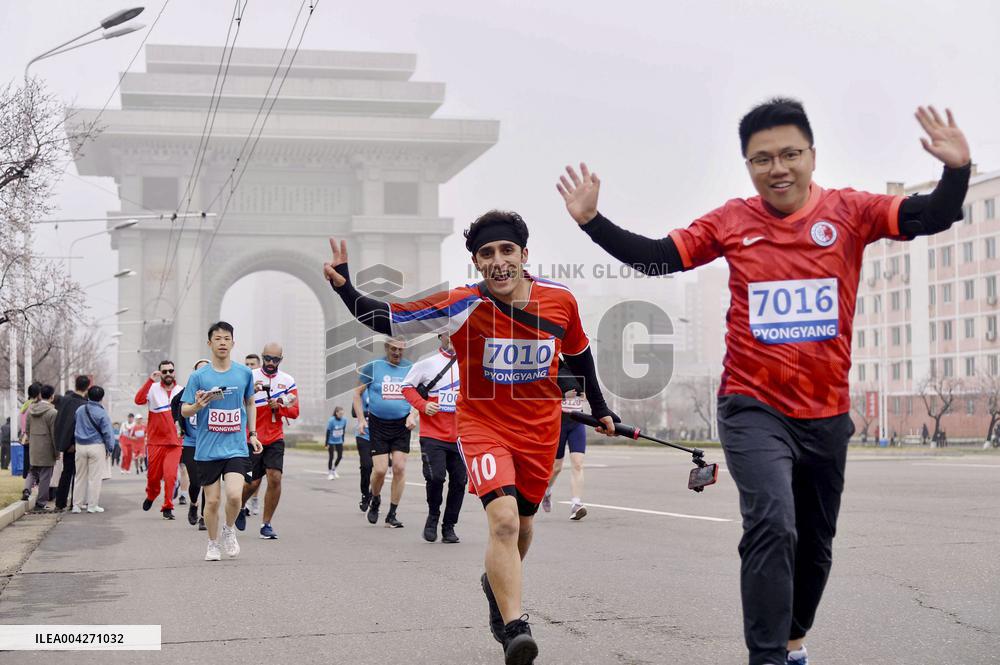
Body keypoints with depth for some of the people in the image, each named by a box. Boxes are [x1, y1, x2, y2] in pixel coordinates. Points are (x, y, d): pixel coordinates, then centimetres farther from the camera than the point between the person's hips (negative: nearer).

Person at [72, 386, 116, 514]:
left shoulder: (80, 410, 3)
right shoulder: (101, 413, -12)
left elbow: (75, 427, 13)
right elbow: (107, 432, -9)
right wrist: (110, 448, 1)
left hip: (80, 446, 4)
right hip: (96, 446, -4)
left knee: (80, 477, 11)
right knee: (95, 477, 2)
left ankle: (76, 504, 12)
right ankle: (92, 505, 3)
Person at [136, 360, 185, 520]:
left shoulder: (182, 391, 5)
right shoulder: (153, 388, -2)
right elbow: (139, 400, -20)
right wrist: (150, 380, -24)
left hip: (175, 442, 0)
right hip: (155, 441, 0)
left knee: (170, 475, -10)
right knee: (153, 474, 10)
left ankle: (167, 507, 1)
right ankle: (151, 496, 40)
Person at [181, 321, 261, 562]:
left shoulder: (244, 373, 4)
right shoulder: (199, 376, -2)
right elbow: (184, 411, 2)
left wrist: (252, 434, 12)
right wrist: (197, 406, -19)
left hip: (236, 447, 1)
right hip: (207, 449, -1)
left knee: (234, 495, -15)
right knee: (212, 501, 3)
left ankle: (229, 530, 14)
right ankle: (212, 544, 24)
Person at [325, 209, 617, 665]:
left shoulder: (561, 300, -10)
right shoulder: (462, 306, -18)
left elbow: (578, 353, 10)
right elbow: (387, 320, -15)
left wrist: (598, 407, 19)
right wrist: (344, 289, -30)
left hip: (541, 430, 4)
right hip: (483, 426, -3)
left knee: (522, 522, 19)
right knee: (503, 518, -24)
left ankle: (497, 585, 50)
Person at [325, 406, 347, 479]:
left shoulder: (344, 420, -8)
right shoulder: (331, 420, -21)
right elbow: (328, 432, -16)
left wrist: (342, 440, 11)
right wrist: (327, 444, -15)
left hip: (339, 441, 5)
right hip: (331, 441, -5)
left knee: (340, 456, 5)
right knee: (331, 457, -3)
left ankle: (334, 470, 28)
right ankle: (329, 473, 11)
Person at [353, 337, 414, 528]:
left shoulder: (411, 368, 4)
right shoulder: (372, 367, -2)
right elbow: (357, 393, 5)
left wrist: (412, 416, -5)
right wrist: (361, 419, -3)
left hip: (402, 426, 2)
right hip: (378, 425, -2)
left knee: (399, 468, -5)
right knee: (380, 470, -7)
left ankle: (391, 515, 6)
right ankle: (375, 501, 25)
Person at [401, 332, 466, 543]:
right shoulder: (427, 362, 0)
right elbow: (407, 386, 6)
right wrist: (423, 405, -9)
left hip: (459, 436, 3)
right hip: (432, 433, -3)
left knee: (459, 480, 2)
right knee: (435, 477, -14)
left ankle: (449, 526, 18)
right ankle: (433, 517, 13)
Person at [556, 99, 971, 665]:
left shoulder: (849, 212, -4)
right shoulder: (731, 222, -3)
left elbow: (934, 217, -13)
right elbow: (654, 258, 2)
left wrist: (957, 170, -32)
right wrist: (592, 220, -9)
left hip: (827, 412, 2)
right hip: (754, 409, -2)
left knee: (815, 542, 18)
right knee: (772, 524, -24)